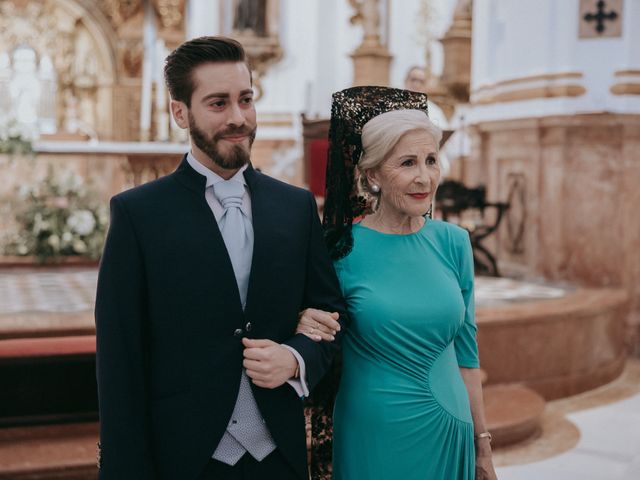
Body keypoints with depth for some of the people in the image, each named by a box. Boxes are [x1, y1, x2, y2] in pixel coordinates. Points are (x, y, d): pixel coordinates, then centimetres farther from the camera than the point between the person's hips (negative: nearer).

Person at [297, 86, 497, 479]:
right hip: (376, 442, -3)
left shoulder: (453, 242, -1)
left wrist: (482, 445, 9)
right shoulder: (343, 248, -12)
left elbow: (465, 348, 7)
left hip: (451, 436, 4)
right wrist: (307, 330, -22)